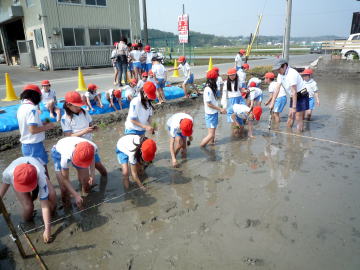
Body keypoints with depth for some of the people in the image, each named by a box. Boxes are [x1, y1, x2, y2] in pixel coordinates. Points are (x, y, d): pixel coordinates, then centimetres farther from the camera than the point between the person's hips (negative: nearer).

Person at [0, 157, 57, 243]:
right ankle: (28, 223, 14)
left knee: (52, 195, -27)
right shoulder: (8, 173, -42)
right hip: (19, 180, 1)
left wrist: (47, 229, -39)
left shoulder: (40, 177, -45)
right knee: (28, 206, -20)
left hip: (39, 173, -1)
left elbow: (44, 205, -40)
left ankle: (51, 214, 5)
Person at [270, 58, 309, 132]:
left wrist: (294, 107, -26)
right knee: (290, 116, 14)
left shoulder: (292, 74, -25)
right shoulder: (280, 74, 1)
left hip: (301, 96, -8)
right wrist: (272, 103, -7)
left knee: (299, 118, -6)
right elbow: (277, 89, -2)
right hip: (293, 97, 8)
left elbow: (294, 92, -27)